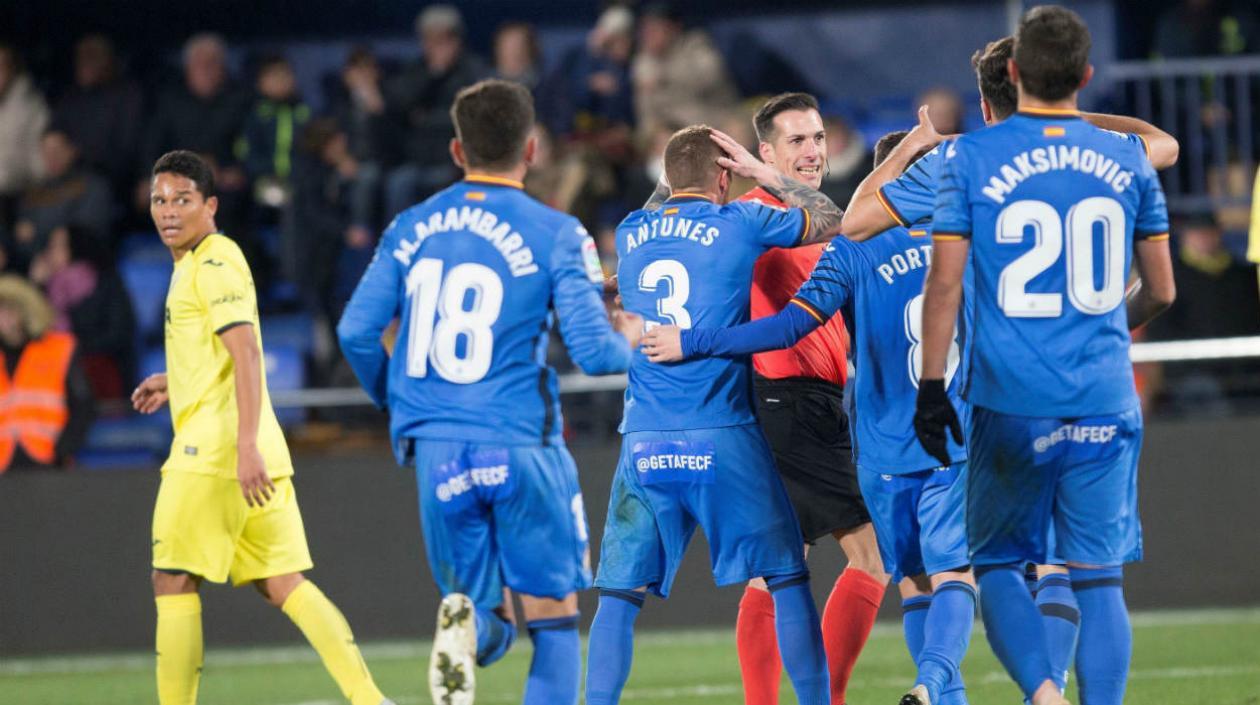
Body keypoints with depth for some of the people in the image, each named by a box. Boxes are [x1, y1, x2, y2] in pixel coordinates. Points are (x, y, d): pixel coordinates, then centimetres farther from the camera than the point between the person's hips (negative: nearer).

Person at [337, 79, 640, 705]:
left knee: (488, 619, 14)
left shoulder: (411, 228, 7)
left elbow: (356, 331, 4)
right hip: (521, 443, -3)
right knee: (553, 622, 9)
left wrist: (395, 401, 23)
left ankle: (463, 626, -22)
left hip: (436, 449, 3)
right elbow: (592, 352, -9)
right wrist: (629, 341, 15)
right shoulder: (556, 236, -4)